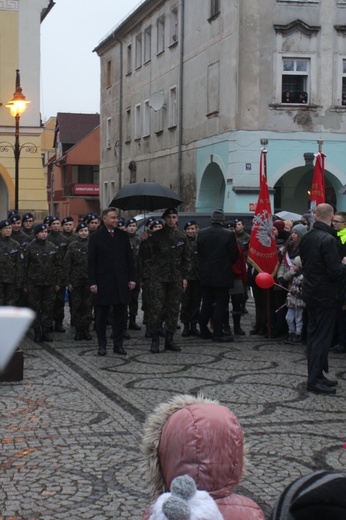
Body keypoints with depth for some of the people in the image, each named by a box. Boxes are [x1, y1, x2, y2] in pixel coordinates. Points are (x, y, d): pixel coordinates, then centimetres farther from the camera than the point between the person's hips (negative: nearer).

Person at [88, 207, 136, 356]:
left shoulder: (123, 236, 9)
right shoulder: (95, 237, -1)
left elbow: (129, 259, 11)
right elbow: (91, 262, -3)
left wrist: (132, 278, 3)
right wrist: (92, 282, -9)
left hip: (121, 282, 3)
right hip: (103, 282, -3)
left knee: (119, 315, 6)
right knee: (101, 315, 4)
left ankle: (118, 344, 14)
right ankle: (102, 345, 13)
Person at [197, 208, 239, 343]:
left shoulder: (201, 233, -1)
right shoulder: (229, 234, -12)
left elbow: (198, 252, 5)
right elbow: (234, 255, -6)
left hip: (205, 275, 4)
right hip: (222, 275, -4)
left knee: (206, 304, 15)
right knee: (220, 304, 0)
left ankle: (204, 331, 20)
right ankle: (217, 334, -2)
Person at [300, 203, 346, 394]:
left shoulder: (306, 237, 4)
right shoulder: (329, 240, -22)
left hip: (310, 292, 8)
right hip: (326, 296, -8)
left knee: (313, 335, 14)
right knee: (322, 337, -2)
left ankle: (315, 376, 22)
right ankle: (315, 380, 1)